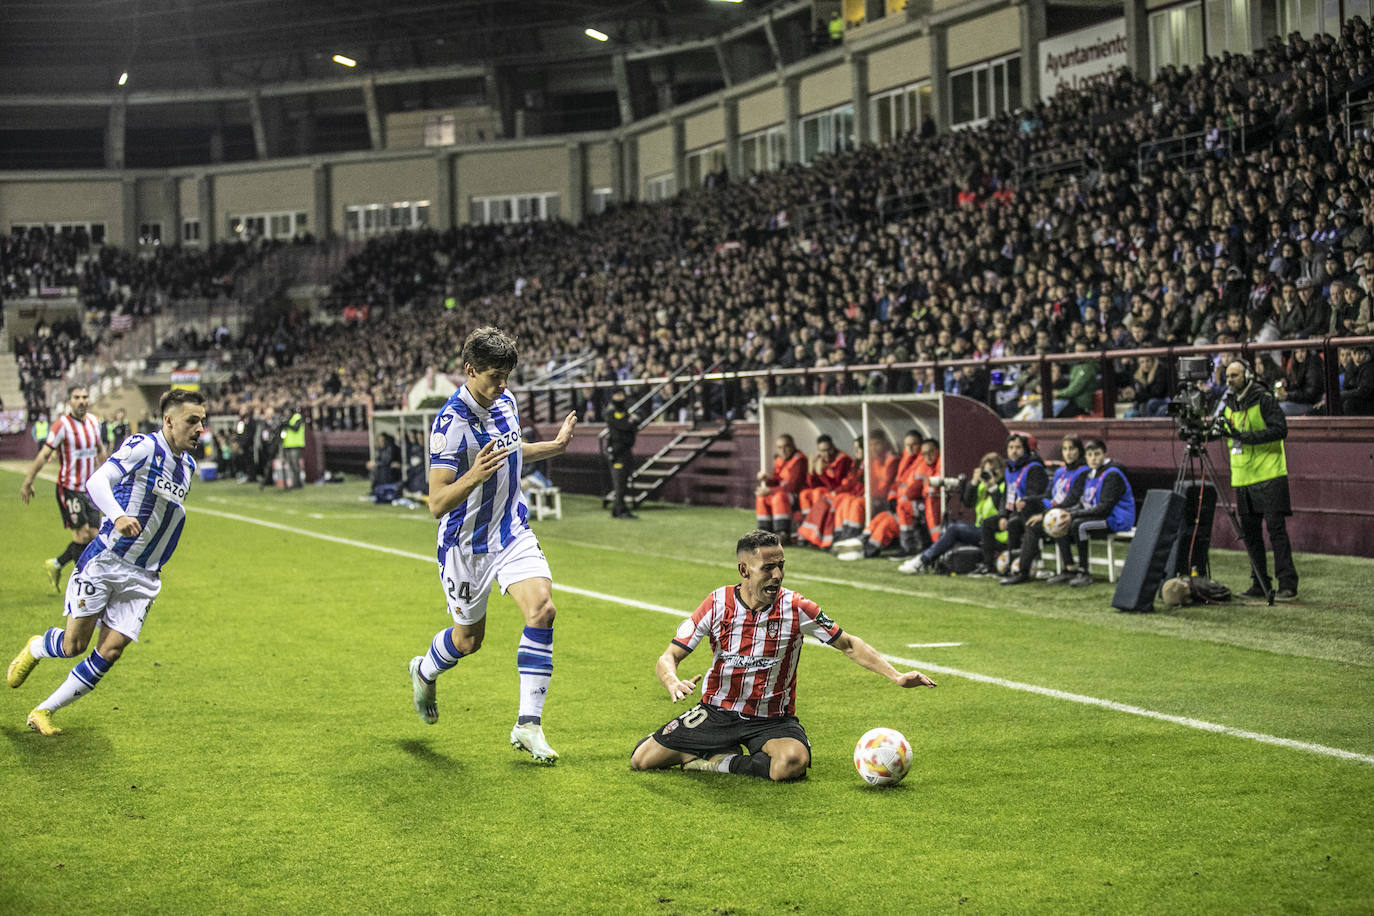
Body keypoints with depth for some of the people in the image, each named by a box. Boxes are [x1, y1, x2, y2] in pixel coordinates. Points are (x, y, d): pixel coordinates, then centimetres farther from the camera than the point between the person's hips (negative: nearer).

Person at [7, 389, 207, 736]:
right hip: (104, 561, -6)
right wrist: (118, 516, -44)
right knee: (75, 644, -3)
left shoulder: (189, 466, 11)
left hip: (142, 577, 6)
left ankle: (44, 711, 9)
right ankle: (34, 649, 33)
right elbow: (97, 481, -26)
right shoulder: (143, 447, -12)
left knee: (110, 652, -5)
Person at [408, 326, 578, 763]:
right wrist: (474, 475, -45)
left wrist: (554, 446, 13)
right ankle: (425, 671, 47)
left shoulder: (505, 401, 0)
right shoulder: (450, 423, -24)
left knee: (541, 609, -17)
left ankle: (528, 724, -13)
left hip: (513, 533, 5)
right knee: (469, 638, 10)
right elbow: (437, 504, -29)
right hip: (466, 543, -5)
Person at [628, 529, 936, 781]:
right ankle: (722, 749, 9)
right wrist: (672, 681, -32)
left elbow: (848, 644, -1)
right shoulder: (718, 604, -9)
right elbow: (668, 658, -8)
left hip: (772, 719, -1)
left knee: (791, 764, -35)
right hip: (717, 711, 2)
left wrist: (896, 676, -13)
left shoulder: (796, 608, -11)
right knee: (642, 760, -10)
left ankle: (726, 764, -8)